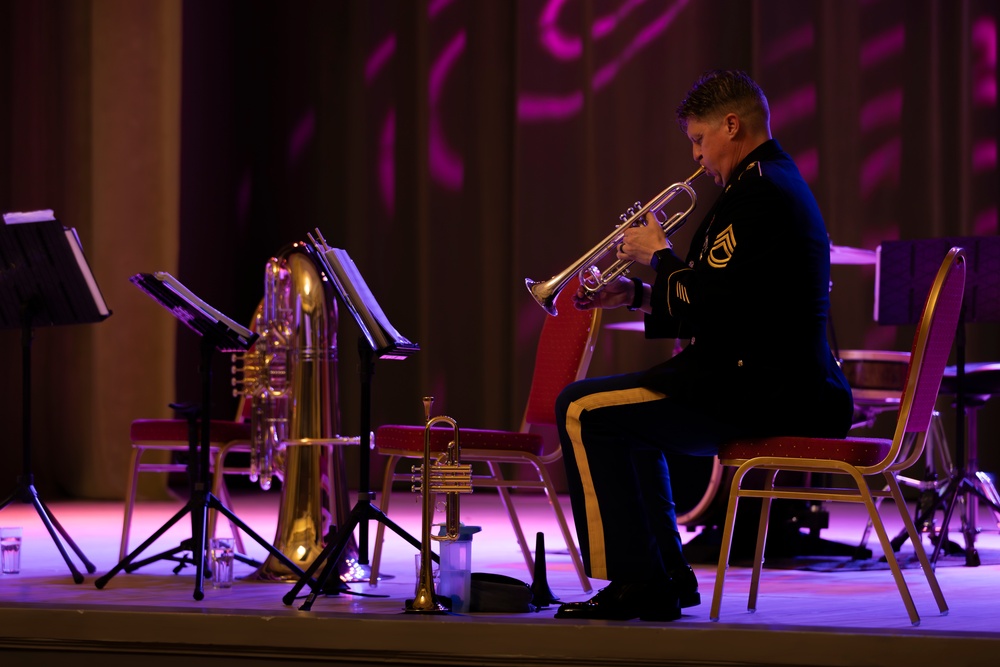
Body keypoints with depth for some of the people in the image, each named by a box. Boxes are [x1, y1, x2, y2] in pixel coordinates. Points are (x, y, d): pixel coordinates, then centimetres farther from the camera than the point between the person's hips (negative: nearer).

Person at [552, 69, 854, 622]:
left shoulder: (757, 193, -16)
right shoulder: (779, 183, 19)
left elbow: (700, 303, -21)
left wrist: (660, 254, -3)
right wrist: (637, 295, 13)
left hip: (759, 390, -11)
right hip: (790, 385, 11)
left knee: (582, 410, -11)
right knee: (630, 419, 30)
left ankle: (636, 583, -9)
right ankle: (669, 574, 26)